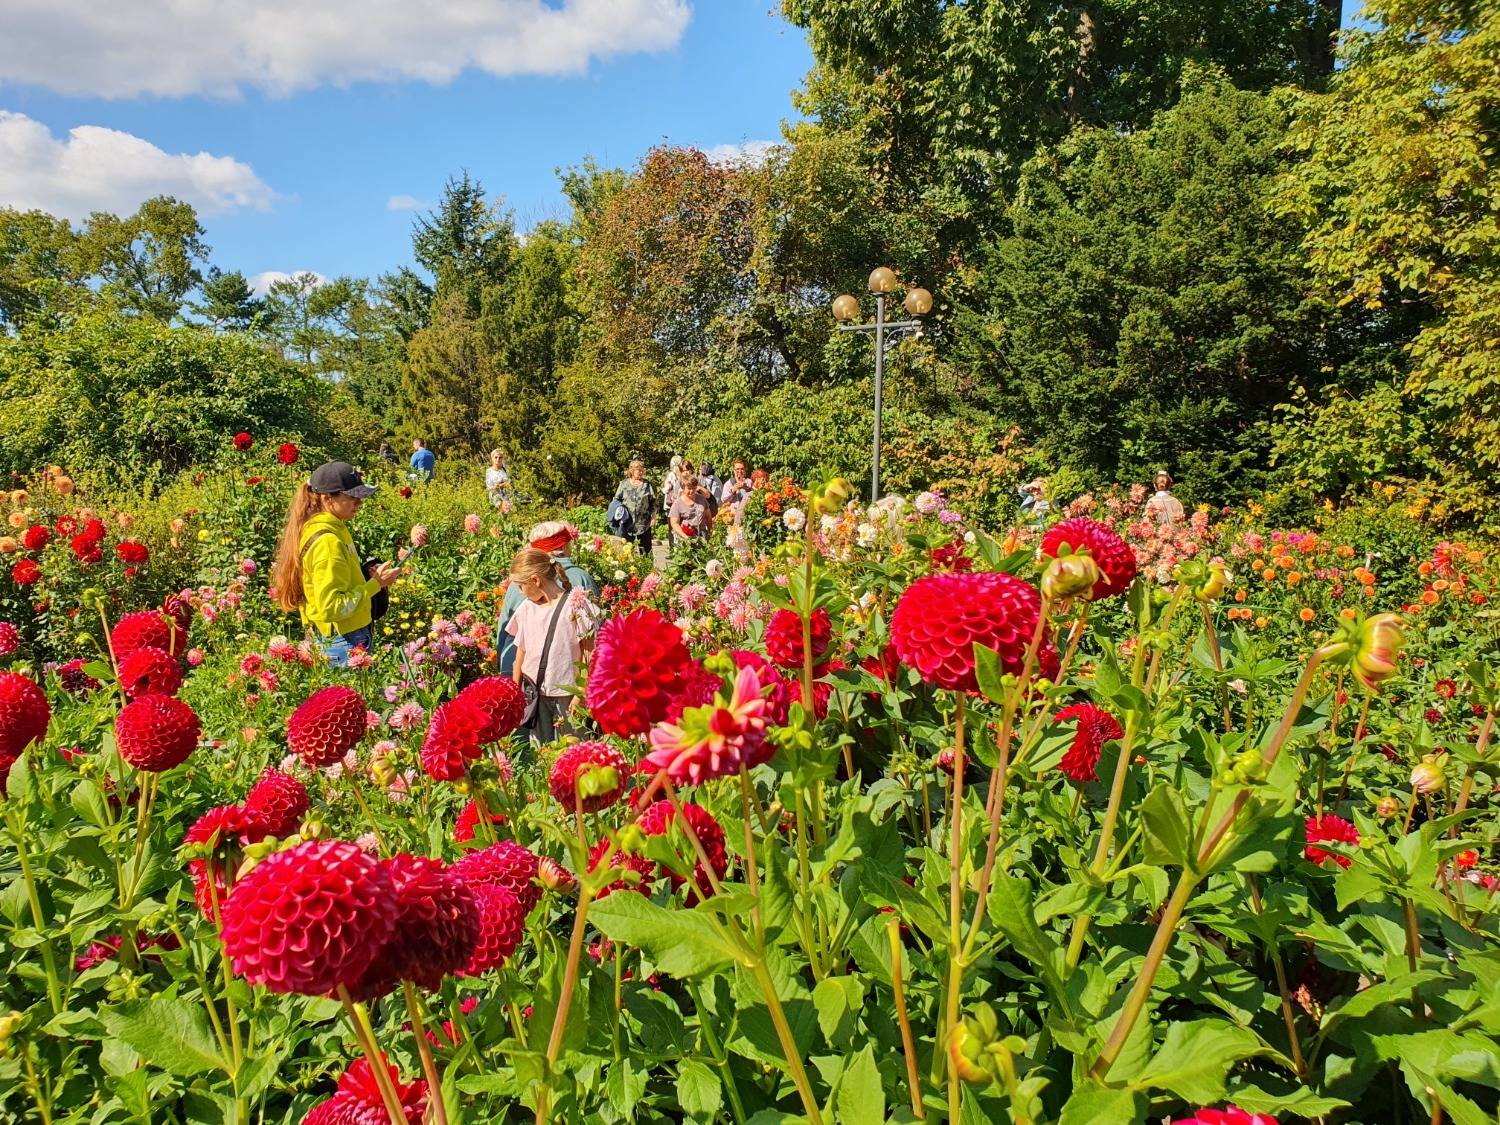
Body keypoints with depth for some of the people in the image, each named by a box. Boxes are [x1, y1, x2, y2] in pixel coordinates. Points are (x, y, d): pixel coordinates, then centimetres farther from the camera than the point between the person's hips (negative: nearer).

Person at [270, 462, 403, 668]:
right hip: (345, 642, -10)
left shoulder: (313, 528, 6)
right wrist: (375, 584, -19)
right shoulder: (327, 541, -22)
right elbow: (330, 608, -25)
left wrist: (366, 573, 4)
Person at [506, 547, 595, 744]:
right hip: (535, 695, 5)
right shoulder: (526, 608, 8)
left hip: (567, 693, -5)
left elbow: (589, 654, -8)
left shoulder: (574, 605, -8)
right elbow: (521, 652, 14)